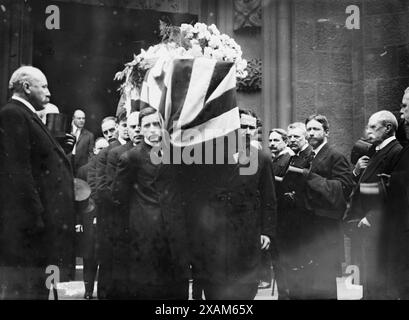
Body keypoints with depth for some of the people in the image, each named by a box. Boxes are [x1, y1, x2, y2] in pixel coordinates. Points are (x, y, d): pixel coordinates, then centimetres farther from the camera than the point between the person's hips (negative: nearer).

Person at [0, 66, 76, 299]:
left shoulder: (27, 116, 18)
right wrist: (34, 218, -22)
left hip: (44, 225, 10)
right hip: (29, 227, -10)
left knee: (37, 288, 16)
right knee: (24, 289, -1)